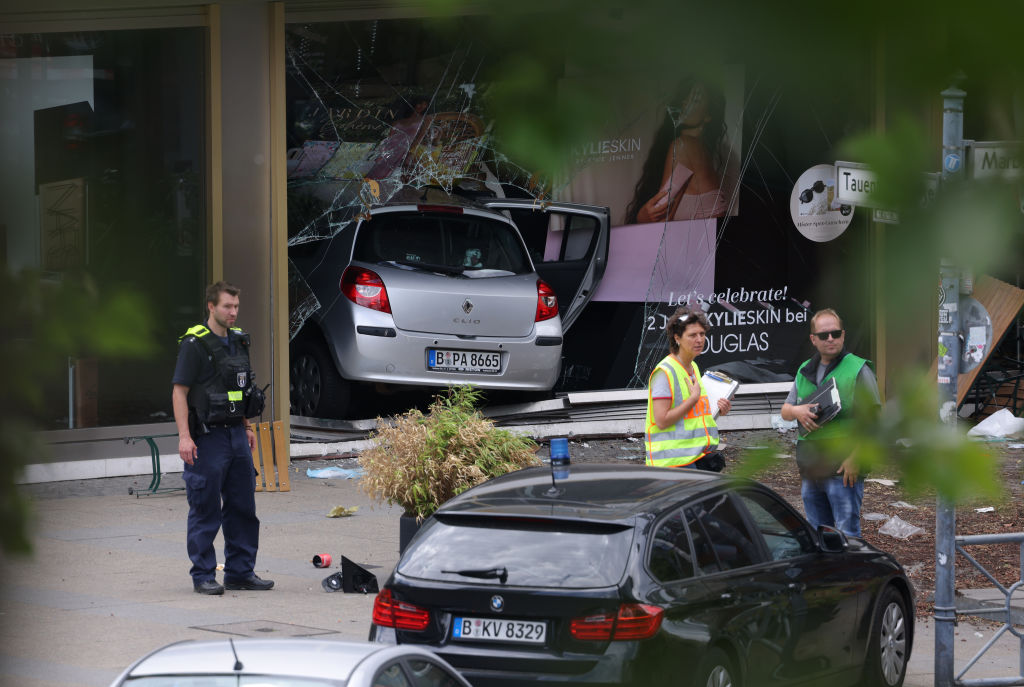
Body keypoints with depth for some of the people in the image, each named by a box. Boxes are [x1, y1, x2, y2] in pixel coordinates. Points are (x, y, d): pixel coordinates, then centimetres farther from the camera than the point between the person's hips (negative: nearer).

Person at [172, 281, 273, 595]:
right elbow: (179, 392, -13)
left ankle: (240, 571, 17)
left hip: (236, 435, 7)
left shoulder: (238, 340, 13)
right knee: (206, 509, -2)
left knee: (242, 507, 9)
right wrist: (184, 436, -20)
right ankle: (203, 576, 5)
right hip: (207, 437, -7)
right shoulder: (195, 344, -10)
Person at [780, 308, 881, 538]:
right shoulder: (805, 371, 15)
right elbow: (785, 410, 22)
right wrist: (796, 411, -4)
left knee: (847, 534, -9)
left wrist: (855, 458, -17)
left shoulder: (857, 369, -4)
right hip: (810, 467, 6)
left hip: (843, 469, -6)